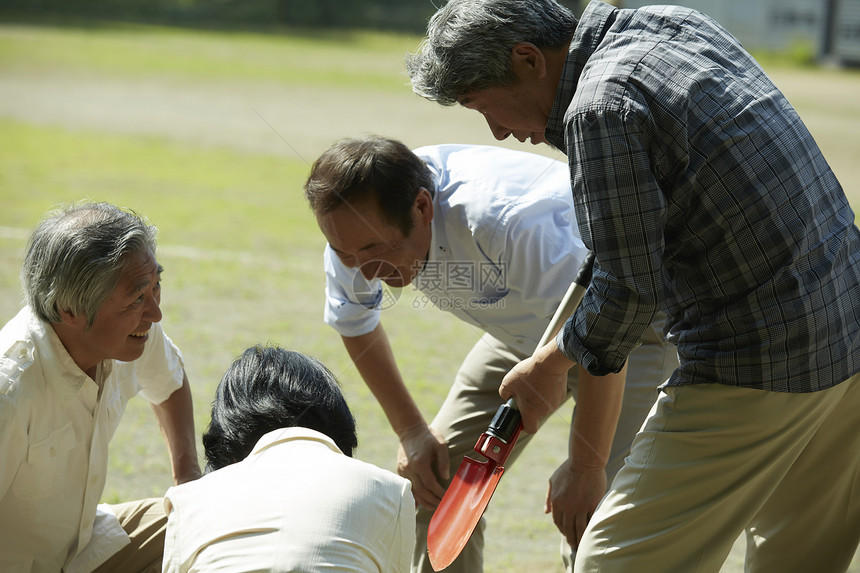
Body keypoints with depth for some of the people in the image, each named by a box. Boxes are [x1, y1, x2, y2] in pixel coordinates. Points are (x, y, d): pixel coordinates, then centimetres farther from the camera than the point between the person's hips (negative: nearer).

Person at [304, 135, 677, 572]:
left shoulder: (508, 222, -42)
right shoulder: (355, 229, -19)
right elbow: (354, 324, 4)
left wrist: (583, 465, -31)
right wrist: (411, 431, 3)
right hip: (525, 331, 7)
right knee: (434, 484, 0)